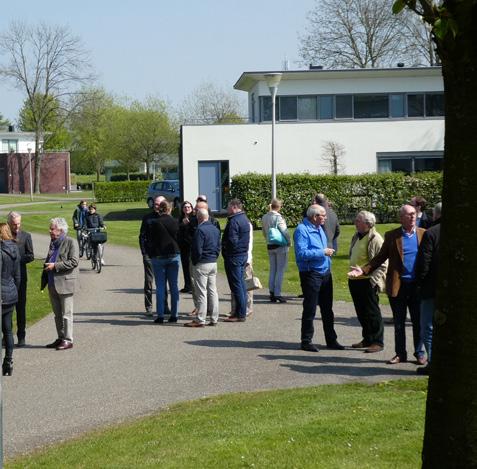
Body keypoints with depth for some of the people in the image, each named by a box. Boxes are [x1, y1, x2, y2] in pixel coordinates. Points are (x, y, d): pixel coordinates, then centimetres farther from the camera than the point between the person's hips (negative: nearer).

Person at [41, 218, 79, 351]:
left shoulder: (70, 242, -8)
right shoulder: (53, 243, 16)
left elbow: (74, 262, -17)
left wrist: (55, 266, -19)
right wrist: (44, 278, 14)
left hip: (65, 284, -8)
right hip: (53, 284, 8)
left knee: (66, 314, -3)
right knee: (57, 314, 13)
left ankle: (68, 340, 2)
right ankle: (60, 338, 21)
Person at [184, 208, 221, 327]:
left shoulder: (200, 230, -16)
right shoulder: (215, 229, 9)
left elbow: (197, 250, -18)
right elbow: (218, 247, 13)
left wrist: (194, 262, -5)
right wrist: (214, 257, 15)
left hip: (202, 264, -8)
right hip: (213, 263, 8)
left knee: (202, 293, -4)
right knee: (213, 291, 10)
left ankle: (200, 320, -2)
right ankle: (214, 319, 12)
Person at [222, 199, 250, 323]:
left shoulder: (234, 221, -18)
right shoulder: (245, 219, 13)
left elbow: (231, 240, -23)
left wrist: (223, 248, -7)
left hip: (233, 257, -10)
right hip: (243, 254, 10)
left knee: (236, 285, -6)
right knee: (241, 284, 13)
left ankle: (240, 314, -4)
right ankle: (241, 311, 19)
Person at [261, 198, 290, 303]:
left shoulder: (264, 217, 3)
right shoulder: (278, 217, -17)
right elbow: (284, 231, -18)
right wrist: (288, 242, -4)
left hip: (270, 246, 6)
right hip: (281, 246, -6)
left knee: (272, 270, 14)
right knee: (280, 271, -1)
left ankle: (271, 293, 15)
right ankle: (277, 294, -3)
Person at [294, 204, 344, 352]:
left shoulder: (319, 228, 13)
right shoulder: (302, 230, -15)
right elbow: (301, 253, -25)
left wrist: (329, 251, 9)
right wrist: (322, 252, -21)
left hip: (325, 272, 8)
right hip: (311, 274, -8)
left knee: (327, 309, 14)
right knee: (310, 309, -1)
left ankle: (331, 340, 22)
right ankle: (306, 341, 8)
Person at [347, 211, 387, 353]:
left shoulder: (375, 239, -13)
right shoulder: (356, 237, 13)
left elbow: (382, 263, -15)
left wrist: (373, 280, -19)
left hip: (368, 282, -8)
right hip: (355, 281, 8)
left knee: (372, 312, -2)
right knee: (361, 312, 14)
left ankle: (377, 342, 5)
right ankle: (367, 339, 25)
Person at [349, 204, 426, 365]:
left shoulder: (423, 234, 4)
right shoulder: (392, 236, 3)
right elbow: (380, 257, 4)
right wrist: (363, 270, -7)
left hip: (418, 285, 0)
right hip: (398, 285, 0)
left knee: (418, 321, 6)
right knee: (399, 323, 9)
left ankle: (419, 353, 19)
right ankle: (400, 353, 20)